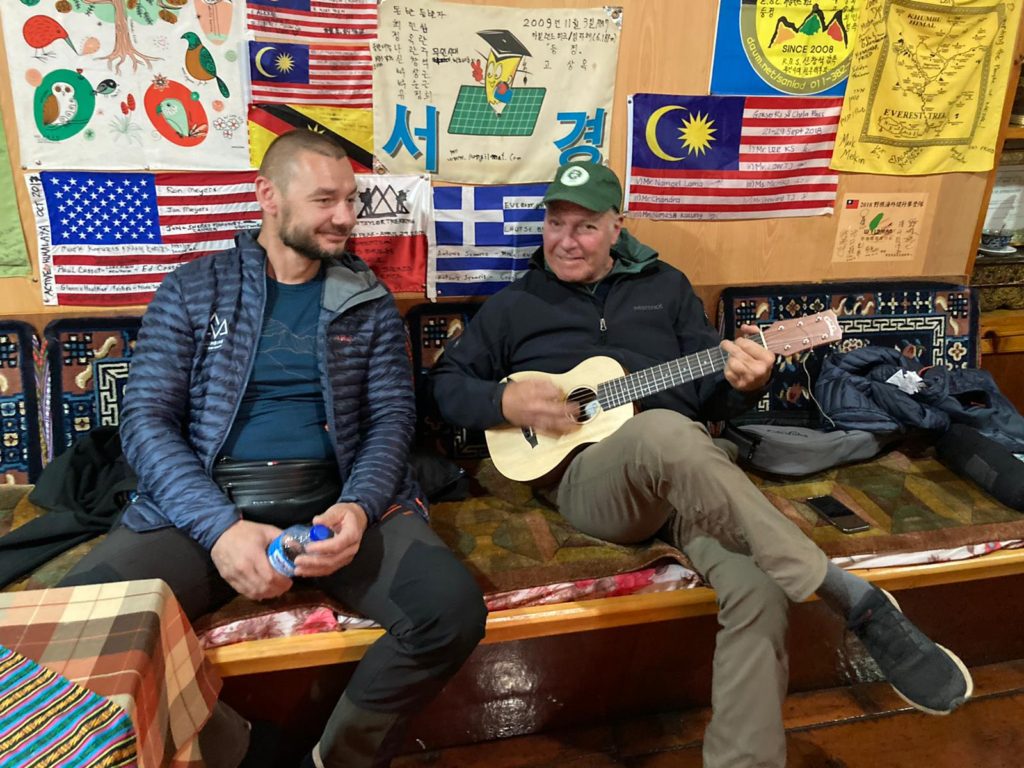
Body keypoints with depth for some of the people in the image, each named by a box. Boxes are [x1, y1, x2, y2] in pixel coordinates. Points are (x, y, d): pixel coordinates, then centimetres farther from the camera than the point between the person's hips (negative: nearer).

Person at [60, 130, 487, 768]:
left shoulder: (370, 302, 12)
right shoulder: (192, 289, 8)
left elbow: (393, 417, 5)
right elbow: (146, 418, 0)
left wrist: (357, 508, -17)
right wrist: (221, 527, -16)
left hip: (337, 499, 1)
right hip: (207, 502, 0)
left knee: (453, 609, -25)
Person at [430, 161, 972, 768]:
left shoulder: (665, 286, 21)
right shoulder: (514, 307, 17)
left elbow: (707, 397, 18)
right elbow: (447, 381, 16)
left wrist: (743, 383, -7)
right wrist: (505, 402, -6)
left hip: (690, 475, 3)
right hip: (586, 477, -2)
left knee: (758, 588, -31)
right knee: (662, 431, -39)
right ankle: (855, 599, -29)